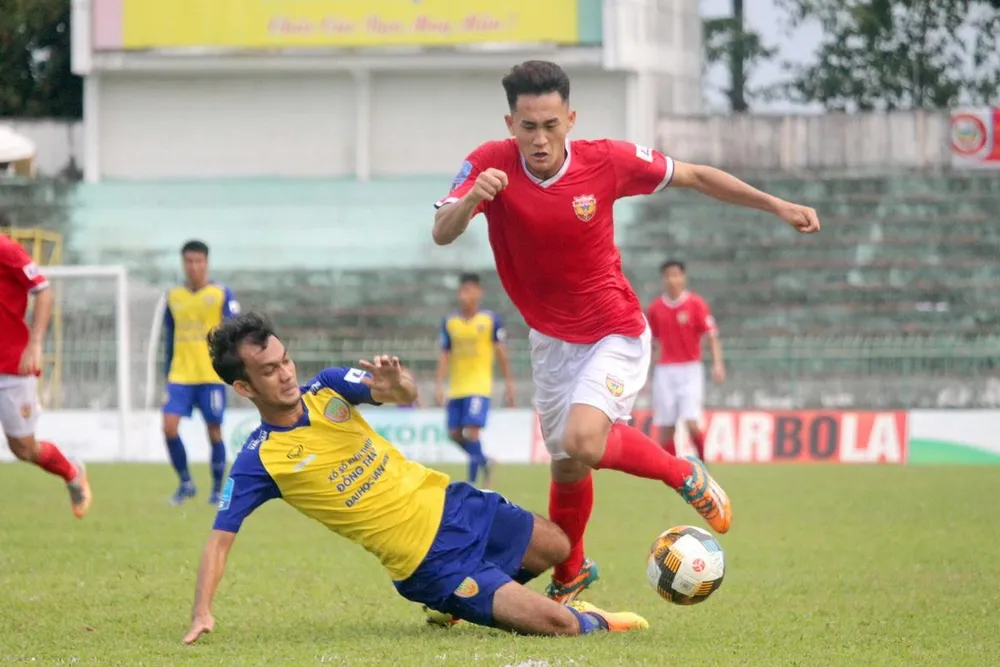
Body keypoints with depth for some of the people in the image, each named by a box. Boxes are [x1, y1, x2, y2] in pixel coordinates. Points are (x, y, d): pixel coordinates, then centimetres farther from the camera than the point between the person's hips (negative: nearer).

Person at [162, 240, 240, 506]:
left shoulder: (222, 294, -2)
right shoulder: (173, 296, 9)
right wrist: (168, 373, 17)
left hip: (212, 375, -3)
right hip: (180, 375, 3)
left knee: (214, 431, 3)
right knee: (169, 426, -11)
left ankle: (218, 490, 17)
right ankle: (185, 483, 6)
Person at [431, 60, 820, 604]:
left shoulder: (607, 161, -18)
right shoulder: (490, 165, -16)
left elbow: (693, 176, -4)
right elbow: (442, 234, -27)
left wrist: (776, 206, -4)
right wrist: (470, 200, -49)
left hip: (614, 334, -3)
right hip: (549, 339, 3)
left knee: (582, 443, -27)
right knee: (566, 468, 13)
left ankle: (684, 474, 1)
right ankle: (569, 576, 40)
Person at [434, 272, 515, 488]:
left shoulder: (491, 320, -1)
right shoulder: (449, 322, 7)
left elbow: (501, 352, 3)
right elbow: (445, 355, 9)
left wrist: (509, 383, 3)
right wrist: (440, 385, 1)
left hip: (479, 387, -4)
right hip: (456, 388, 4)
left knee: (471, 432, -17)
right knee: (455, 434, 4)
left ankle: (472, 483, -11)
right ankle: (484, 461, 30)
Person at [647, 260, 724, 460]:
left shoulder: (696, 304, -3)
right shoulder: (655, 308, 6)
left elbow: (711, 336, -7)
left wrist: (717, 364, -20)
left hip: (690, 370, -3)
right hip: (665, 371, 3)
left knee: (691, 424, -14)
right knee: (666, 428, -1)